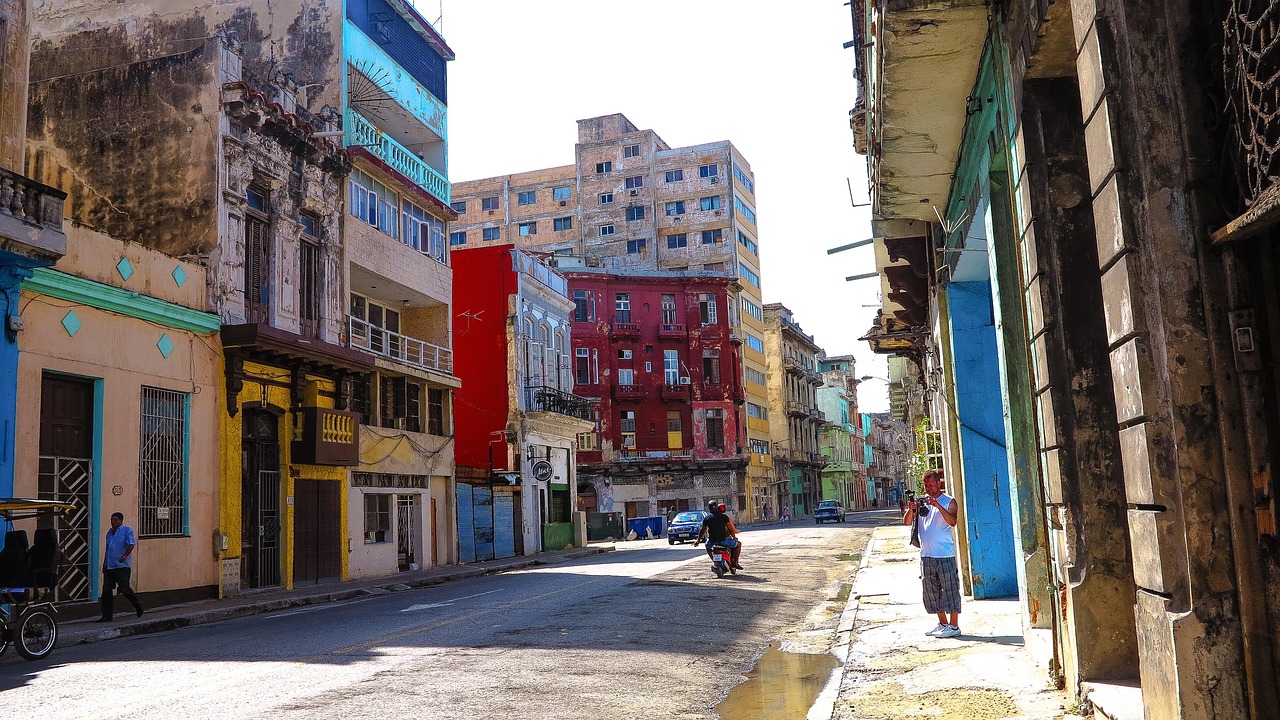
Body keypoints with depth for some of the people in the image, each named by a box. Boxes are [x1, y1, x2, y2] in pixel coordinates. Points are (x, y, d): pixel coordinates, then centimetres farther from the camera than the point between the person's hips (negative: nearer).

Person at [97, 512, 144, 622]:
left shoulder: (127, 530, -2)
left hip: (122, 566, -7)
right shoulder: (109, 532, 19)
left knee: (124, 589, -10)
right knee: (106, 591, 3)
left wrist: (125, 555, -31)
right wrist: (104, 565, 24)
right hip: (109, 567, 7)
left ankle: (138, 605, 14)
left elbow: (131, 544, -14)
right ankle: (107, 616, 8)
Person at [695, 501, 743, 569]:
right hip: (723, 540, -3)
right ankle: (735, 562, 12)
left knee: (707, 546, 38)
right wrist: (734, 537, 16)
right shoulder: (724, 516, -4)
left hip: (712, 541, 3)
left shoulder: (706, 518, 3)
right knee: (738, 544, 19)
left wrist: (698, 540, 24)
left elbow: (702, 530, 9)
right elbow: (731, 529, -2)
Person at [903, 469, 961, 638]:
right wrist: (911, 509, -15)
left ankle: (953, 626, 4)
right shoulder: (921, 501, 11)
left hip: (945, 554, -5)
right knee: (931, 591, 11)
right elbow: (907, 522, 5)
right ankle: (942, 623, 22)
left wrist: (938, 505, -26)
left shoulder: (948, 501, -2)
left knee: (949, 589, -3)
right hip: (926, 554, 6)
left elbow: (953, 522, -17)